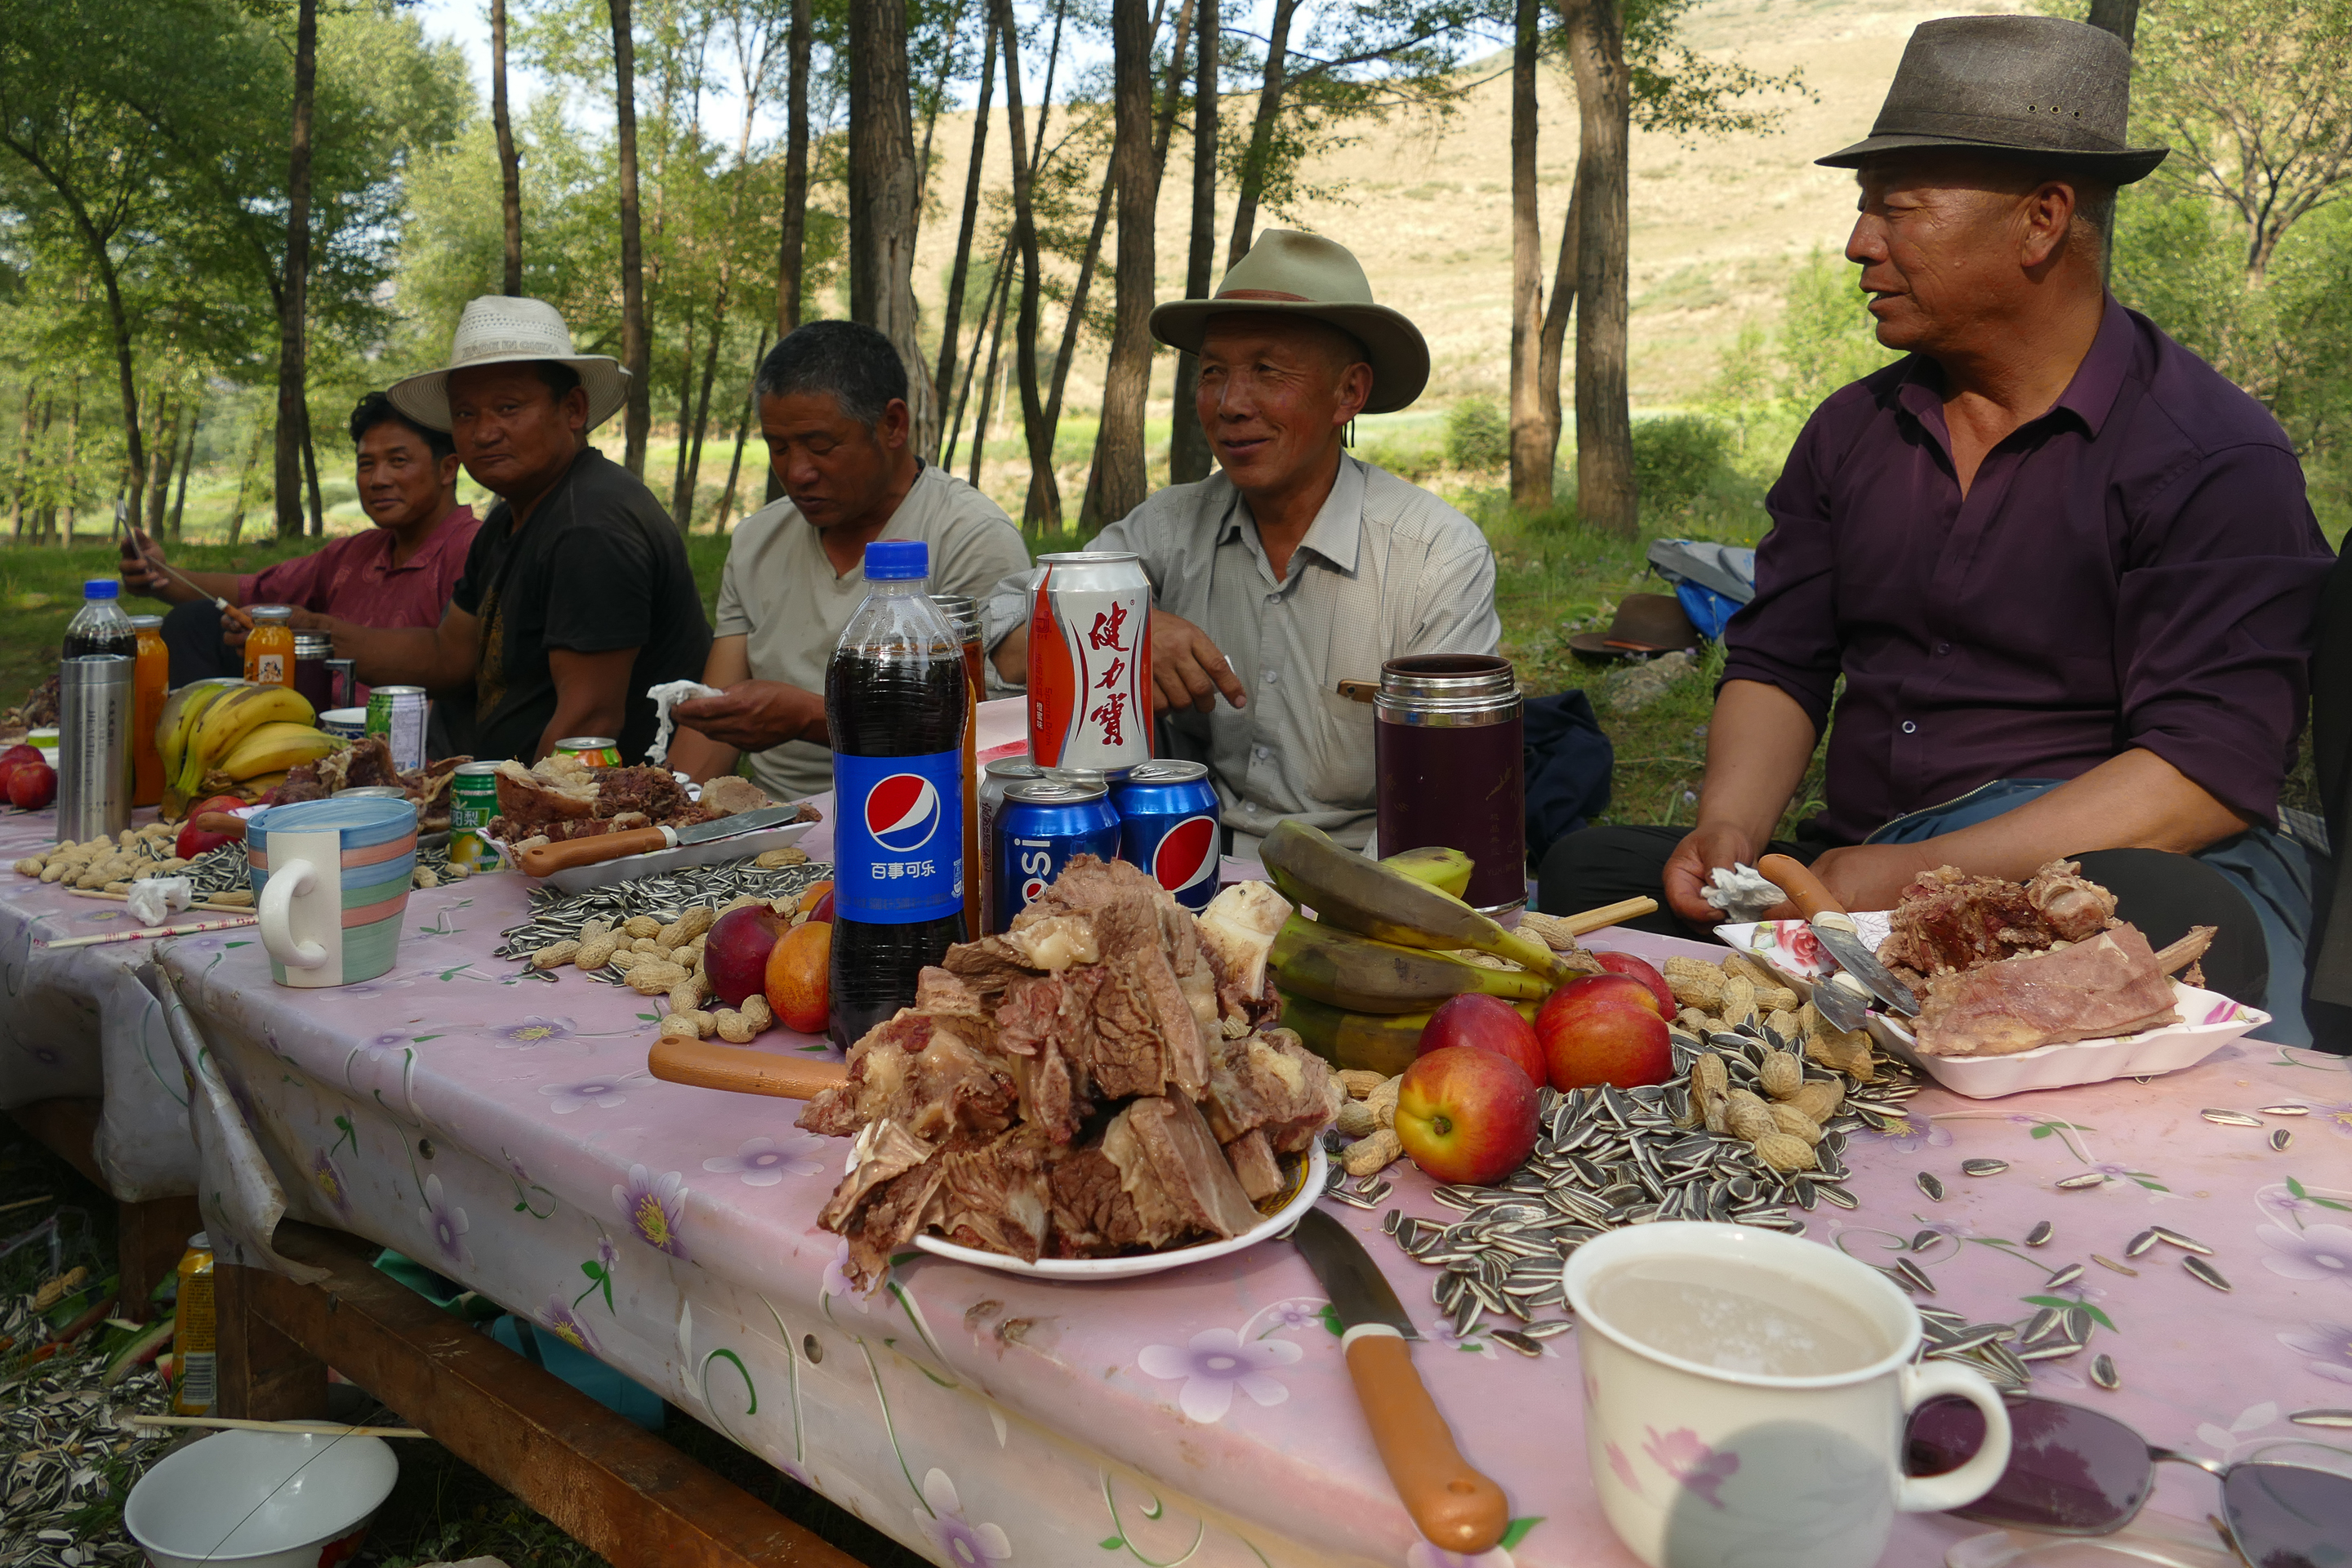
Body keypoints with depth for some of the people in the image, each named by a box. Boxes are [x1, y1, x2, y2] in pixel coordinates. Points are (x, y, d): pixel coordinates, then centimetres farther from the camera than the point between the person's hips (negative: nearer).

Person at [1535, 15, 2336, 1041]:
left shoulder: (2216, 457, -5)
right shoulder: (1852, 430, 14)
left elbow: (2211, 770, -14)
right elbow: (1777, 665, 12)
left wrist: (1925, 874, -23)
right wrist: (1729, 831, -10)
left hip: (2109, 865, -4)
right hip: (1857, 866, 5)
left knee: (2162, 919, -40)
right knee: (1589, 868, -18)